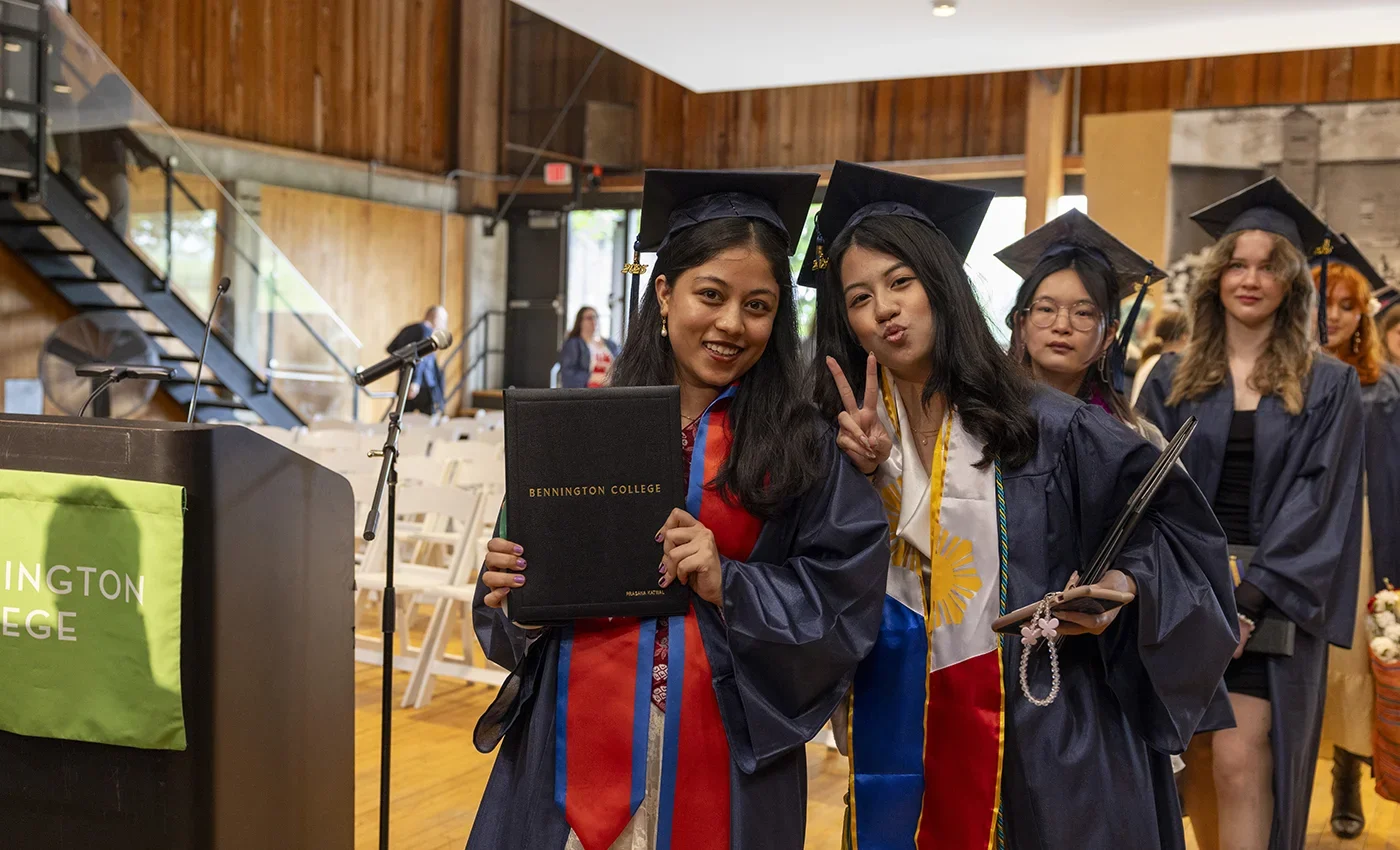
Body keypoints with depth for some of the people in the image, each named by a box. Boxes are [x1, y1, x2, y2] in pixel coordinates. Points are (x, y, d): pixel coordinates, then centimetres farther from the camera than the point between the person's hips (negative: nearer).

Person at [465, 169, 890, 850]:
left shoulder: (804, 447, -2)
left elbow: (843, 605, -5)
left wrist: (730, 585, -18)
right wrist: (514, 593, -14)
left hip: (729, 755, -1)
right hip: (574, 741, 2)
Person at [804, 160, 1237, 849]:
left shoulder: (1046, 427, -9)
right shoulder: (842, 441, 0)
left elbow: (1170, 511, 1)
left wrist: (1125, 582, -17)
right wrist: (863, 475, -16)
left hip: (1047, 737, -2)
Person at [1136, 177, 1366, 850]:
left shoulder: (1328, 388, 3)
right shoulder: (1172, 380, 8)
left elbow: (1320, 503, -5)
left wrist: (1246, 590, -16)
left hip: (1271, 605, -2)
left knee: (1240, 764, -9)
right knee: (1198, 765, 9)